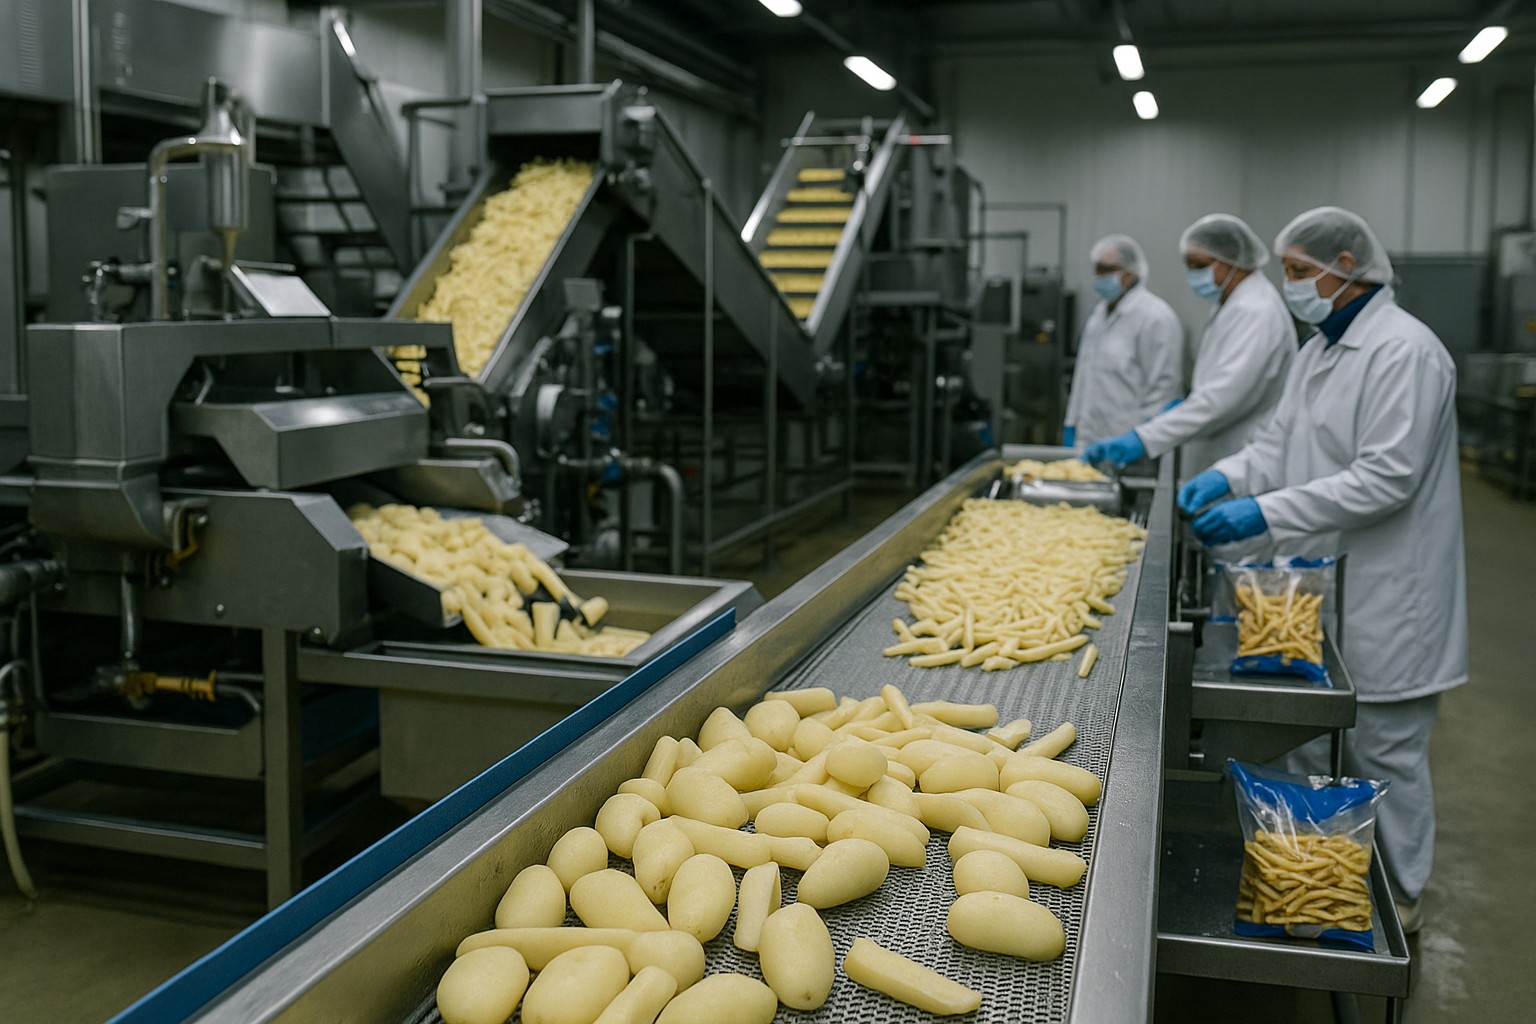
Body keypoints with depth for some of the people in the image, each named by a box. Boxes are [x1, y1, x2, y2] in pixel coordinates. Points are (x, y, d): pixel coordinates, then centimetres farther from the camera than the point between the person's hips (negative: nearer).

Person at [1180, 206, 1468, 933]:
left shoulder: (1404, 352, -19)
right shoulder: (1320, 348, 11)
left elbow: (1387, 478, -25)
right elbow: (1282, 442, 14)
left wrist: (1267, 511, -27)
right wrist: (1228, 476, -6)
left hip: (1383, 596, -9)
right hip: (1320, 587, 9)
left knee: (1385, 752, 6)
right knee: (1309, 744, 19)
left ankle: (1399, 903, 24)